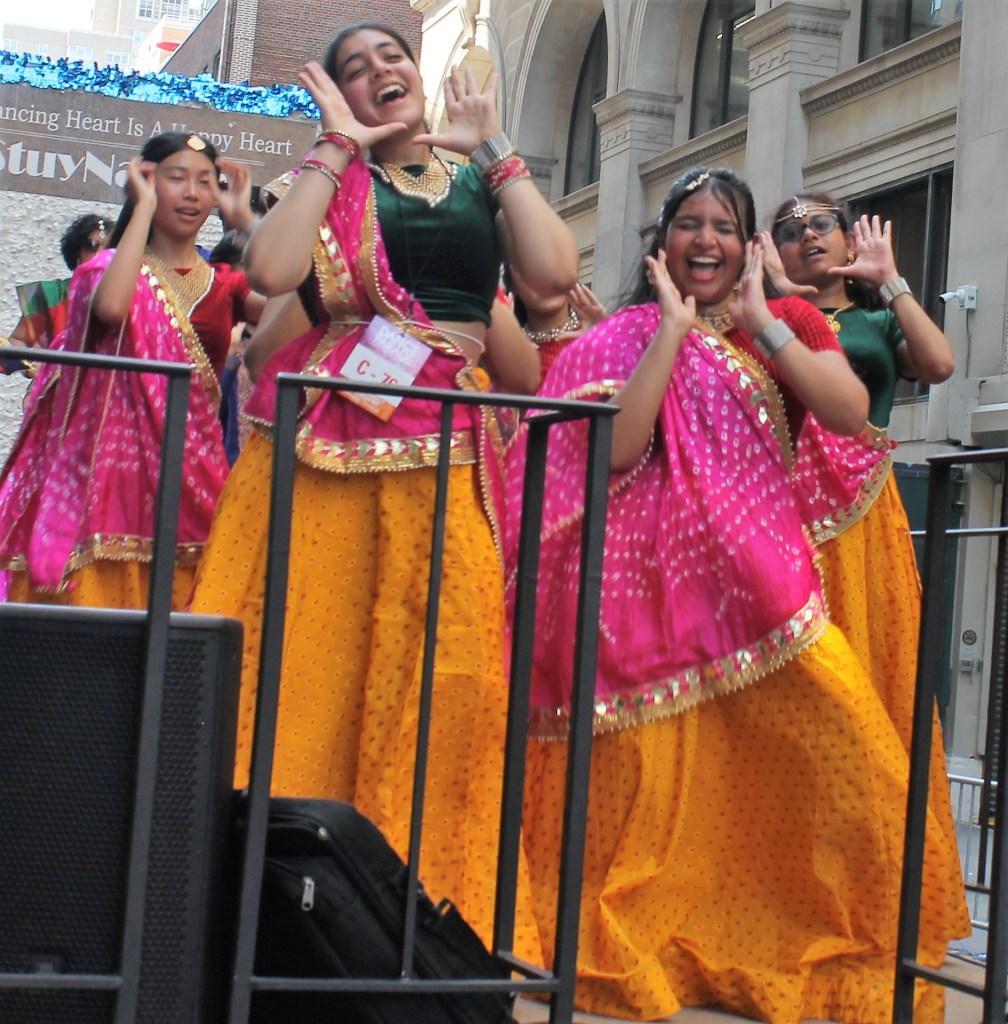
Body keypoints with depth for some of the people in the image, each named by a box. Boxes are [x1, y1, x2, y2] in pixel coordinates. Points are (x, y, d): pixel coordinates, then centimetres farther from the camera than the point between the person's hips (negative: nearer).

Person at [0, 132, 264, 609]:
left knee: (180, 622, -2)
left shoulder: (224, 285, 13)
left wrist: (244, 218, -1)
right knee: (99, 598, -9)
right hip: (118, 461, -3)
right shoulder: (113, 267, 6)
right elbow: (109, 306, -20)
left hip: (192, 472, 3)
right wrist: (144, 205, -10)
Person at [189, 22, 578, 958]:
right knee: (306, 650, -5)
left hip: (450, 448, 1)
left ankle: (428, 892, 4)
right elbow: (272, 270, -10)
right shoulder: (326, 178, 11)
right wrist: (340, 144, -2)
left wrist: (493, 150, 5)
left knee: (445, 665, -6)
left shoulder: (480, 181, 16)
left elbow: (555, 272, -3)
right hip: (330, 436, -1)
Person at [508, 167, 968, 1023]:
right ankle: (637, 946, 12)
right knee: (655, 774, -4)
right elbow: (616, 450, -11)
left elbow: (851, 415, -7)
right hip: (656, 582, -2)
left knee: (843, 759, -7)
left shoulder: (790, 324, 12)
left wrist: (759, 321, -8)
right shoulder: (628, 338, 7)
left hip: (760, 580, 2)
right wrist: (675, 328, -9)